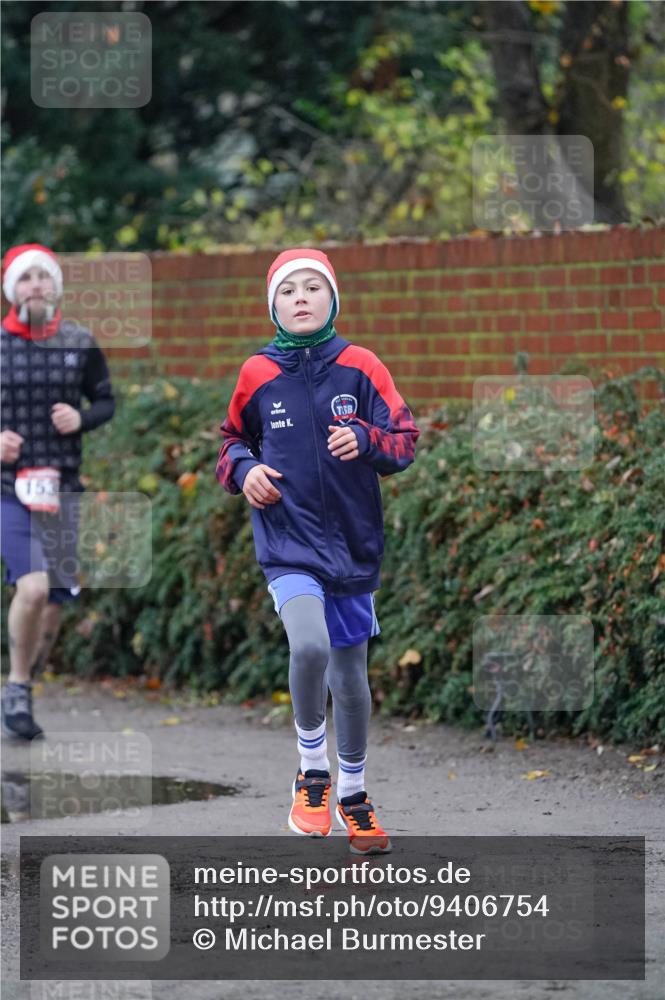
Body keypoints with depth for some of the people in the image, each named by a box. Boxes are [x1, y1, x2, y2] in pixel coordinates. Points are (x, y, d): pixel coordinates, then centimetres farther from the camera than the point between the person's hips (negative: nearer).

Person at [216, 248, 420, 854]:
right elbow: (233, 440, 16)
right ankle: (313, 771, -6)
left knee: (351, 675, 14)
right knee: (310, 646, -28)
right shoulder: (258, 374, 0)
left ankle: (354, 793, 36)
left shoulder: (360, 367, -1)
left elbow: (406, 441, -2)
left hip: (353, 546, 2)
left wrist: (366, 441, -22)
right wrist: (243, 469, -5)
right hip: (288, 542, -2)